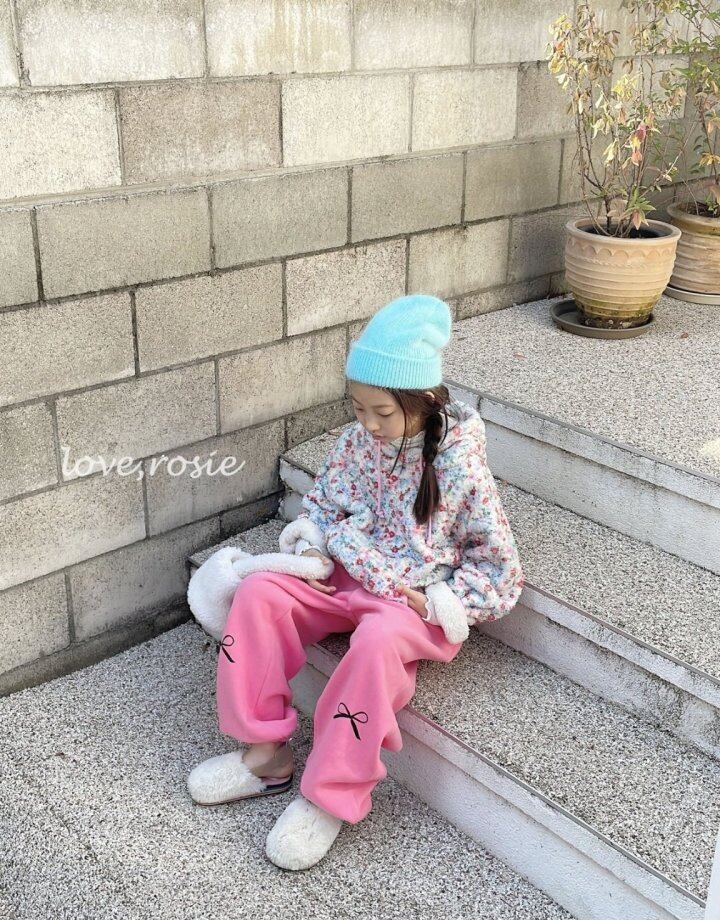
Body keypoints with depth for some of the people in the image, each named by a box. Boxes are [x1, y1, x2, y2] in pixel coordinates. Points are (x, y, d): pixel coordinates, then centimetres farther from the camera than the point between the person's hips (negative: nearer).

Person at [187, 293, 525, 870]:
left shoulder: (460, 464, -15)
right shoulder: (356, 443, -1)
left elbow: (498, 563, -9)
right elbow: (323, 507, 14)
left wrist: (437, 601, -17)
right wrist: (313, 550, -6)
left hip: (416, 601, -6)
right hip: (347, 578, 6)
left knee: (378, 640, -38)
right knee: (259, 592, -16)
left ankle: (330, 798, -21)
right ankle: (266, 754, -7)